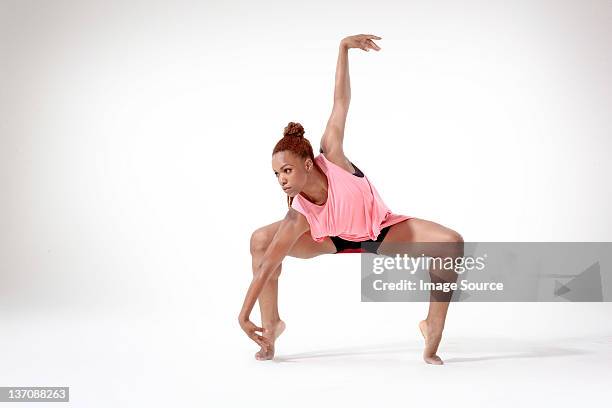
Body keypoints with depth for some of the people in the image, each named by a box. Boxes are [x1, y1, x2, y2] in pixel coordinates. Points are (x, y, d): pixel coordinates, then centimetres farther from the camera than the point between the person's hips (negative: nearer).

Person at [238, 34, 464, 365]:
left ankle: (433, 327, -9)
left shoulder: (330, 157, -36)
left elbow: (341, 100, -30)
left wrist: (344, 48, -31)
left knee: (451, 243, -25)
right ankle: (271, 325, -2)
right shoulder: (297, 218, -31)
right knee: (260, 240, -18)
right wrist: (243, 315, -26)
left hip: (383, 231, 0)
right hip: (336, 238, 1)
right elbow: (266, 267, -27)